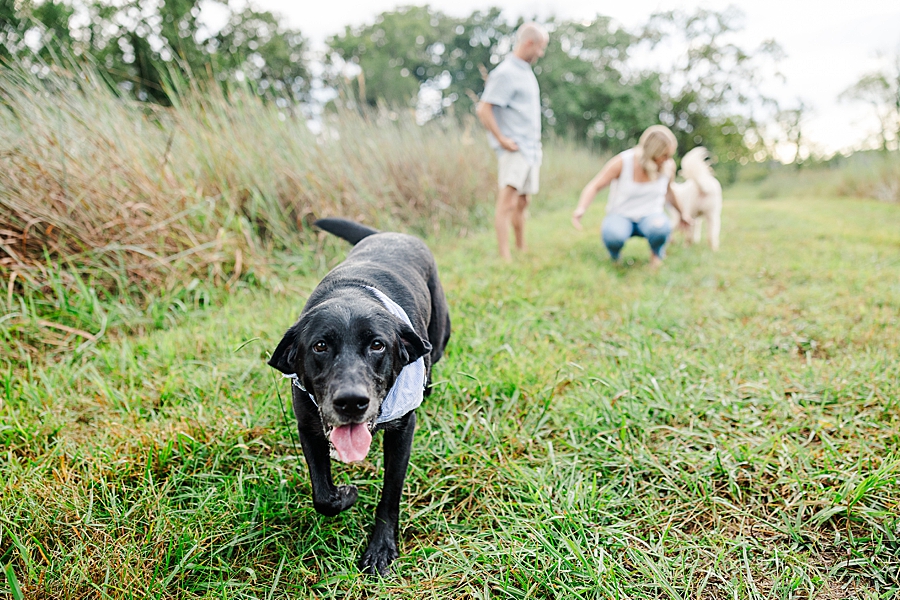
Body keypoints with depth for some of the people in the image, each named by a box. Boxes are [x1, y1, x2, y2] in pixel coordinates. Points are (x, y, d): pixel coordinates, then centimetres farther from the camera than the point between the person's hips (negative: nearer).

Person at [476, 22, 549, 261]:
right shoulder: (506, 73, -11)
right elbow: (483, 109, -17)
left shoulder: (526, 71, 18)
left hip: (531, 149, 9)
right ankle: (504, 258, -16)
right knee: (507, 203, -13)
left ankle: (522, 251, 26)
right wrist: (501, 139, -17)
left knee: (522, 204, 16)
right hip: (514, 149, -9)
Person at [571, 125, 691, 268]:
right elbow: (594, 187, -15)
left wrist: (681, 213, 29)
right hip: (621, 216, -2)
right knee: (614, 235, -40)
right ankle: (614, 256, 0)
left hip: (650, 215, 2)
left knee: (661, 228, -37)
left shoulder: (668, 165, -8)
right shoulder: (622, 162, -19)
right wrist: (580, 209, -34)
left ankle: (657, 253, 1)